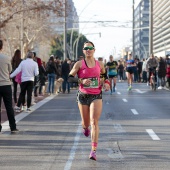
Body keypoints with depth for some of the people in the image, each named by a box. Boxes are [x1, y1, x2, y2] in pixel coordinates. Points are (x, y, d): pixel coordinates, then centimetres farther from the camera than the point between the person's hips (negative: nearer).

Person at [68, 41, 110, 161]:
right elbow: (69, 77, -5)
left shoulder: (100, 64, 4)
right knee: (86, 123, 13)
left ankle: (94, 151, -16)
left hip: (96, 96, 0)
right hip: (83, 96, 0)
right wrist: (81, 81, -20)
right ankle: (85, 128, 54)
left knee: (94, 122, -14)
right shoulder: (79, 64, -3)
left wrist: (107, 83, 2)